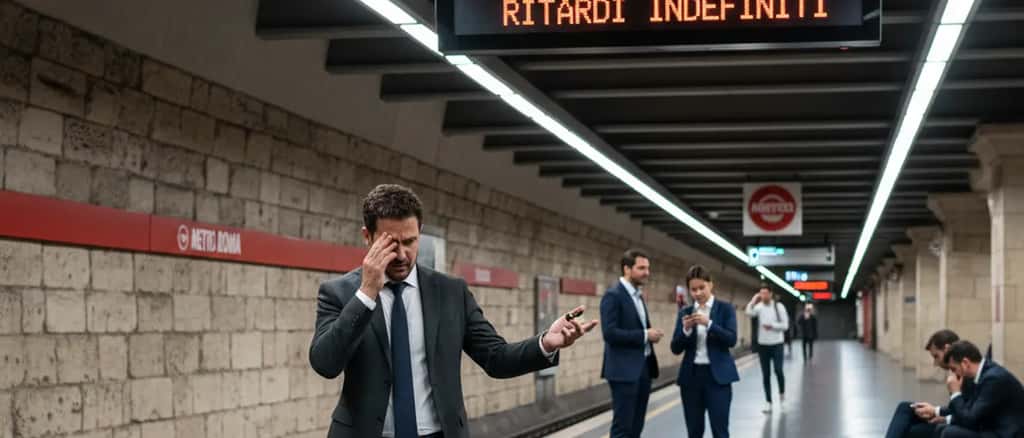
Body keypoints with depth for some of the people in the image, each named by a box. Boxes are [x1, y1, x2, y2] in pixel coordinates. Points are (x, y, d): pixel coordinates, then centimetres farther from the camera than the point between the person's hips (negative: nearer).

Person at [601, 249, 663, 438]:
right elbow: (610, 333, -20)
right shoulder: (613, 295, -11)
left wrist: (650, 335, 0)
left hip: (643, 367, 9)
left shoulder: (638, 295, 17)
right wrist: (644, 335, -17)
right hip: (624, 369, -9)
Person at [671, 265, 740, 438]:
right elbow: (676, 348, 4)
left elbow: (731, 340, -11)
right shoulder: (685, 313, 9)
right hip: (691, 376, 3)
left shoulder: (725, 308, 1)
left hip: (717, 376, -3)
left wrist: (709, 324, -23)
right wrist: (685, 330, -15)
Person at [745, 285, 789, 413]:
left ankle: (782, 393, 19)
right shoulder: (759, 307, -1)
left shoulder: (779, 306, -5)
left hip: (776, 344, -2)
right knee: (766, 374, 5)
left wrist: (772, 325, -15)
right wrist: (754, 300, -21)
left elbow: (785, 325, -6)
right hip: (763, 344, 2)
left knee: (778, 370, -10)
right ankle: (768, 402, 11)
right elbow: (749, 312, -22)